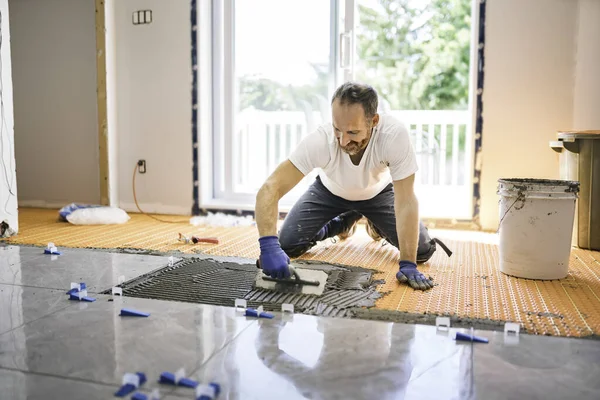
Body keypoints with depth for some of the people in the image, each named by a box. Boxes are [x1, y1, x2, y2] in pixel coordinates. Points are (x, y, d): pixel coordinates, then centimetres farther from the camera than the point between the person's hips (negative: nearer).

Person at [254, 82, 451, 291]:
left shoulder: (395, 134, -40)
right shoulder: (319, 140, -39)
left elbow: (405, 201, -34)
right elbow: (270, 189, -41)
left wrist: (408, 264, -38)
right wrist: (268, 245, -56)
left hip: (378, 191, 0)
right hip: (330, 190, 1)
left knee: (422, 250, -13)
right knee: (287, 245, -13)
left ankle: (376, 224, 21)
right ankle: (342, 223, 18)